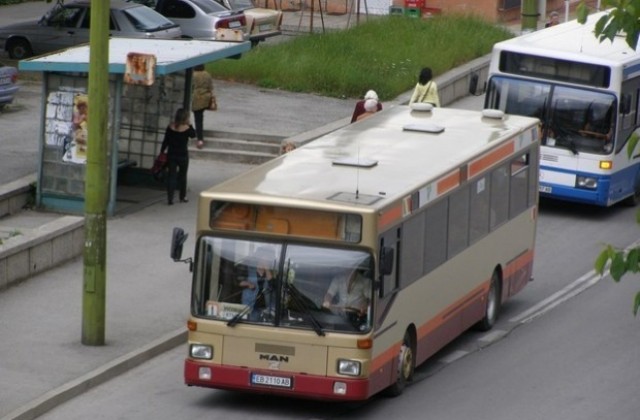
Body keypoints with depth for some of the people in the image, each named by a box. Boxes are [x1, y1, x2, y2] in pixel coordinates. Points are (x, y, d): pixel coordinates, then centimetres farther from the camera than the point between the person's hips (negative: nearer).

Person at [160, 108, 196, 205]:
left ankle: (170, 198, -4)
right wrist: (190, 125, 2)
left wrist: (162, 151, 10)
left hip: (171, 155, 2)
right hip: (183, 156, -2)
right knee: (182, 176, 16)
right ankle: (182, 197, 27)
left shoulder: (170, 127, -6)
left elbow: (165, 141, -1)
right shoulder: (187, 128, -15)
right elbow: (193, 135, 5)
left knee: (171, 176, 4)